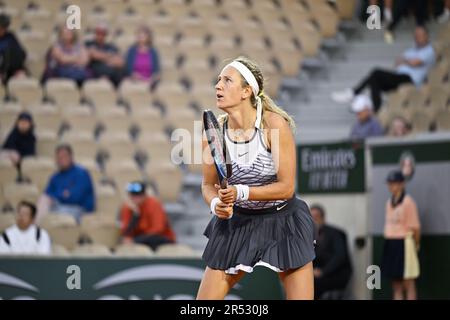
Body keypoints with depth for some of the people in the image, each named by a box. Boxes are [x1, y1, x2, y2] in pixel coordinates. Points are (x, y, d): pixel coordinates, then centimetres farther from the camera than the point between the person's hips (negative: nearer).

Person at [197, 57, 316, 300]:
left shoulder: (274, 124, -21)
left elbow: (286, 187, -20)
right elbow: (208, 185, 3)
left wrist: (241, 193, -31)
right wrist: (216, 203, -19)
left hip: (282, 221, -3)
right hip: (236, 222, 3)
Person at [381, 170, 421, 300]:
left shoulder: (408, 202, -11)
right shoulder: (389, 203, 12)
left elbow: (415, 227, -9)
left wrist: (416, 244, 0)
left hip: (403, 244, -7)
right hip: (390, 244, 7)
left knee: (408, 284, -3)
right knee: (396, 284, 8)